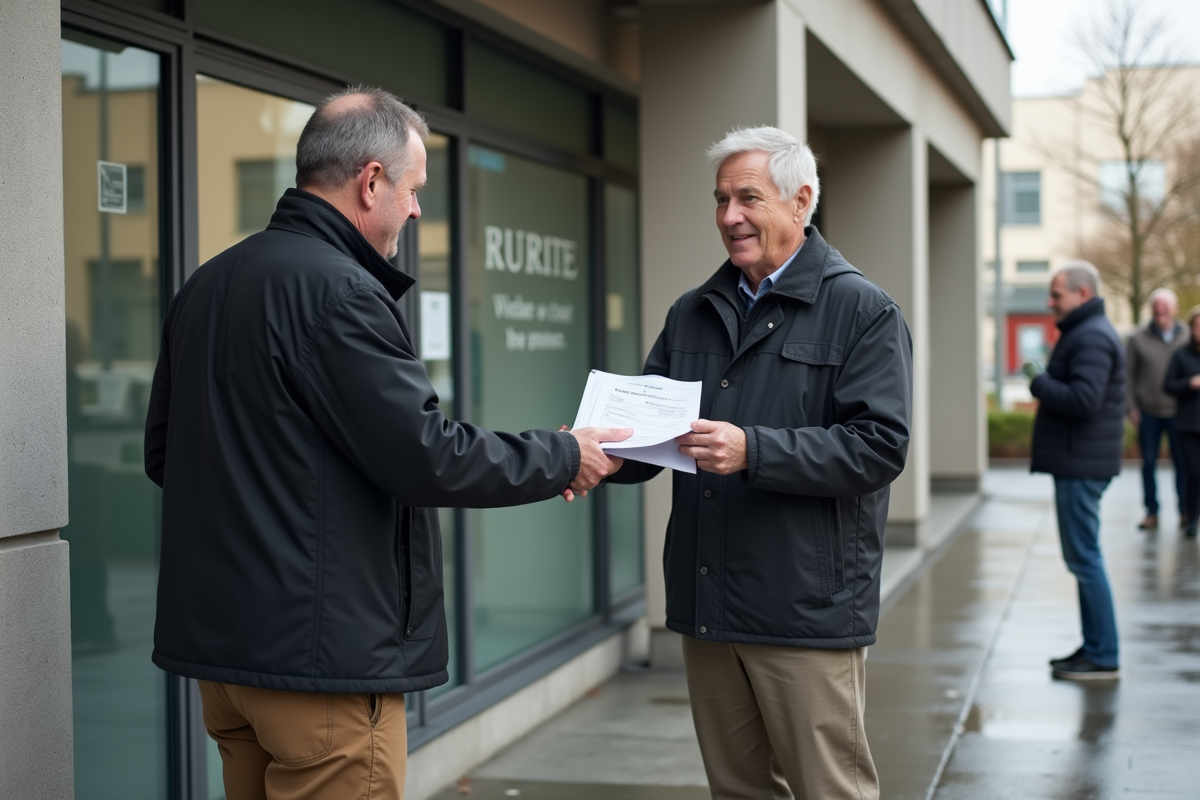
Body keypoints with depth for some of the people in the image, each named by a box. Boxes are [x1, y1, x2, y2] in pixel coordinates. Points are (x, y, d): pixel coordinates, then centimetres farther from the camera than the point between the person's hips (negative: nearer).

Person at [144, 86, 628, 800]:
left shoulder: (205, 286, 11)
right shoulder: (335, 291, -18)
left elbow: (163, 453, 19)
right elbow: (426, 456, -19)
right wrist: (565, 459, -6)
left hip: (216, 634, 9)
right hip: (320, 650, -9)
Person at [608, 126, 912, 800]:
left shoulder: (863, 310, -3)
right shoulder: (694, 314, 16)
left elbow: (879, 445, -14)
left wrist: (754, 451, -24)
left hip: (808, 614, -6)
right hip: (707, 606, 6)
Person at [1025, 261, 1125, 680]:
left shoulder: (1092, 338, -16)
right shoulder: (1086, 332, 19)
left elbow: (1083, 399, -27)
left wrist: (1039, 383, -14)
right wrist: (1045, 383, 7)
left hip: (1081, 467, -11)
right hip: (1077, 463, 11)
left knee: (1084, 557, -8)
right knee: (1083, 557, 15)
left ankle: (1103, 657, -4)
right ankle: (1094, 647, 22)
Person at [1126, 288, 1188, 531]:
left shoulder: (1187, 337, 2)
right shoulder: (1138, 339, 0)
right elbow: (1128, 374, 3)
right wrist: (1131, 407, -2)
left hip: (1178, 413, 0)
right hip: (1148, 413, 0)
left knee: (1182, 463, 3)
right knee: (1149, 463, 4)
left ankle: (1185, 511, 16)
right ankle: (1151, 513, 13)